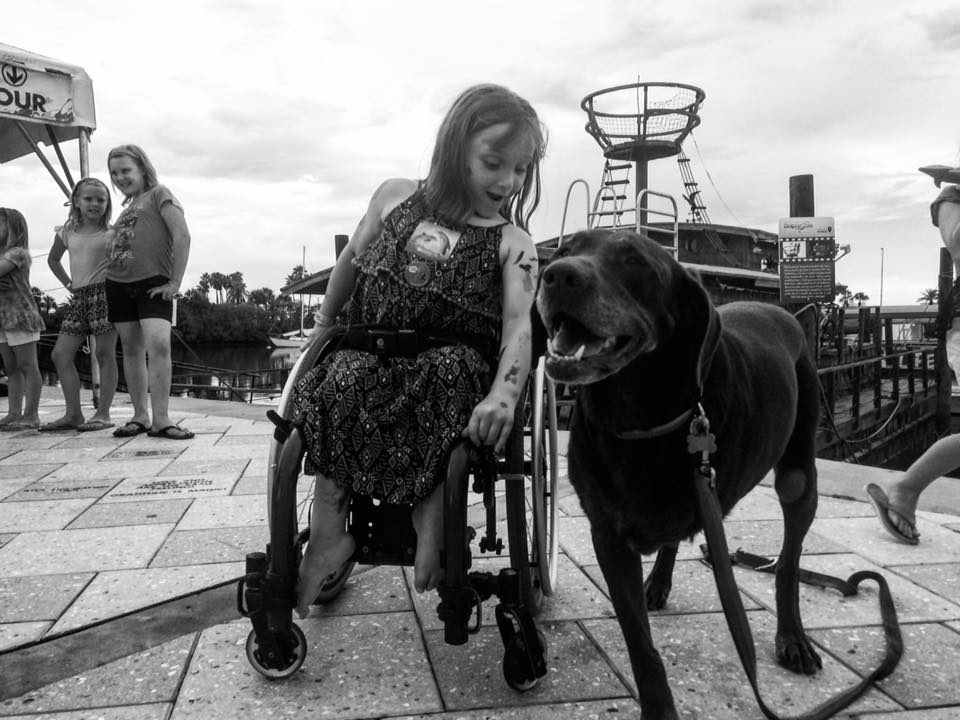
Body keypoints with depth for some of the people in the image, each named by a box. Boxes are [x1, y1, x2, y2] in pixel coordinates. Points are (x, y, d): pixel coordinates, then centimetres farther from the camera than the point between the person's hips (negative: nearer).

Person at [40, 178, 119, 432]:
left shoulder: (113, 233, -1)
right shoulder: (67, 232, 13)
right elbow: (53, 260, 28)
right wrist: (68, 284, 18)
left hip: (104, 292, -6)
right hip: (79, 297, 6)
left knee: (105, 354, -3)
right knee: (60, 354, 2)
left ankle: (103, 413, 1)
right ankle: (73, 414, 8)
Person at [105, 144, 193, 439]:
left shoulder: (159, 194, 2)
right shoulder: (127, 208, 22)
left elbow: (182, 236, -10)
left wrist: (175, 282, -14)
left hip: (153, 283, -7)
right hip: (119, 283, 7)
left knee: (158, 344, -20)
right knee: (132, 350, 7)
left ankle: (160, 420, -20)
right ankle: (140, 416, 14)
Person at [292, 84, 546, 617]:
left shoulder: (511, 243, -2)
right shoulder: (396, 197, 6)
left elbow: (518, 324, -18)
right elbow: (351, 262, 21)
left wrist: (502, 397, -36)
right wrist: (324, 323, 27)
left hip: (457, 359, -2)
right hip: (372, 350, 3)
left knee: (448, 374, -36)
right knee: (342, 378, -29)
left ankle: (432, 516, -31)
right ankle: (328, 528, -26)